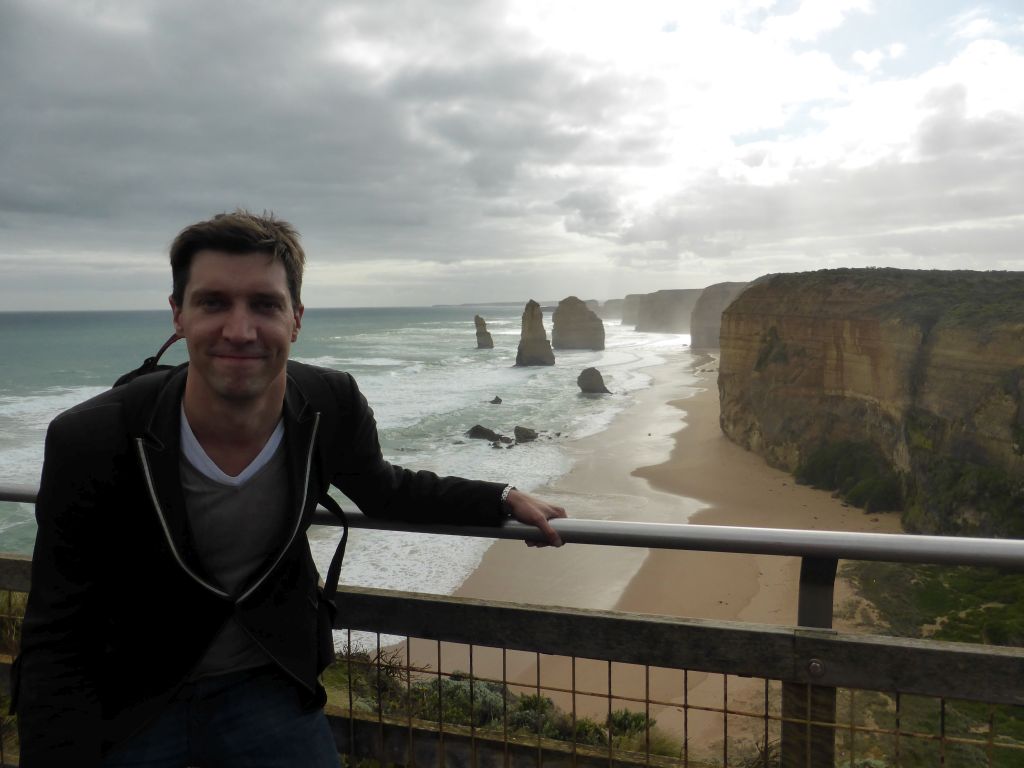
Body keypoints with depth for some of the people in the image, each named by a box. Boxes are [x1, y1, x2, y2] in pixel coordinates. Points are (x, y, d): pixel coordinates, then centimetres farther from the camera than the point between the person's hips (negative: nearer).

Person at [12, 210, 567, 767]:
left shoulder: (333, 406, -18)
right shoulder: (88, 441, -25)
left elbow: (384, 491, 5)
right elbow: (56, 643, -17)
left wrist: (505, 500, 0)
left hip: (270, 689, 2)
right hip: (123, 707, -1)